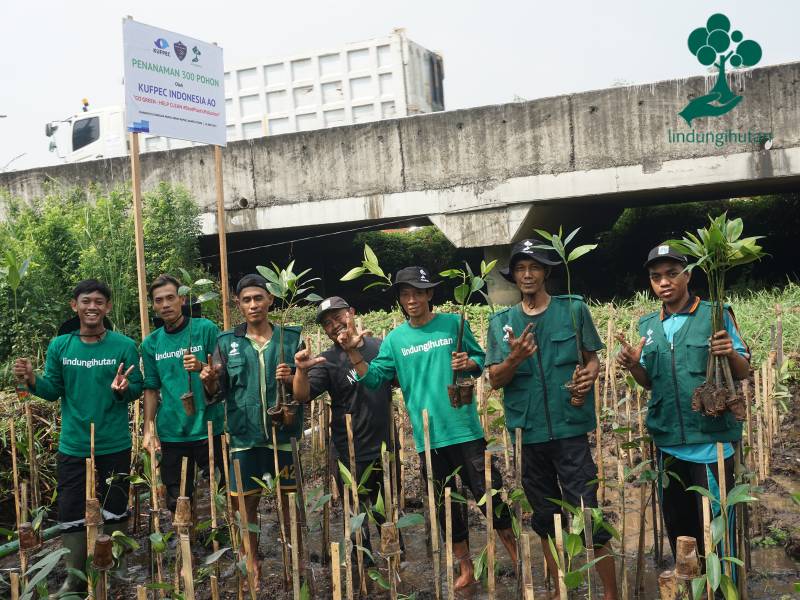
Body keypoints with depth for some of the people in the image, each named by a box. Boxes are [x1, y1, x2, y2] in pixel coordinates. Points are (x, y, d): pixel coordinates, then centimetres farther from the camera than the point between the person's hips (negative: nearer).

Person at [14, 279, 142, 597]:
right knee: (71, 515, 8)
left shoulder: (124, 346, -6)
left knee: (114, 512, 13)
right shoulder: (59, 346, 1)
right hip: (72, 447, 2)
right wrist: (32, 380, -16)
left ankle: (120, 572, 31)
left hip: (114, 447, -2)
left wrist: (123, 389, -28)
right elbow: (53, 391, 3)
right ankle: (75, 579, 24)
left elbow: (137, 390, -6)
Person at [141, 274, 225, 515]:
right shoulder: (151, 343, 8)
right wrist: (149, 429, 2)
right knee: (177, 502, 9)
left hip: (208, 429, -3)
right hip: (170, 433, 3)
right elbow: (151, 389, 10)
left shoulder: (206, 329, -2)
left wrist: (201, 368, -21)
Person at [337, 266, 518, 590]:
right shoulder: (395, 339, 4)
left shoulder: (454, 323, -1)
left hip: (464, 429, -2)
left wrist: (468, 363, -15)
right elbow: (373, 379, 0)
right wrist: (352, 351, -13)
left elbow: (481, 360, 7)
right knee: (445, 505, 12)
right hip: (428, 436, 2)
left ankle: (517, 559, 22)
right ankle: (466, 569, 28)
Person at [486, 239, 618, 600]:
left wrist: (589, 376, -17)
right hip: (526, 431, 3)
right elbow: (495, 380, 0)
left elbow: (592, 358, 5)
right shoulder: (500, 322, 4)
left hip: (569, 427, -3)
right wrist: (514, 358, -19)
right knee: (546, 517, 16)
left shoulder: (574, 310, 0)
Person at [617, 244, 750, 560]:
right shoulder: (647, 325, 8)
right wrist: (633, 366, -7)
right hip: (669, 440, 5)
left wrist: (731, 354, -23)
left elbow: (743, 372, -1)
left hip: (711, 439, -5)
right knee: (677, 522, 16)